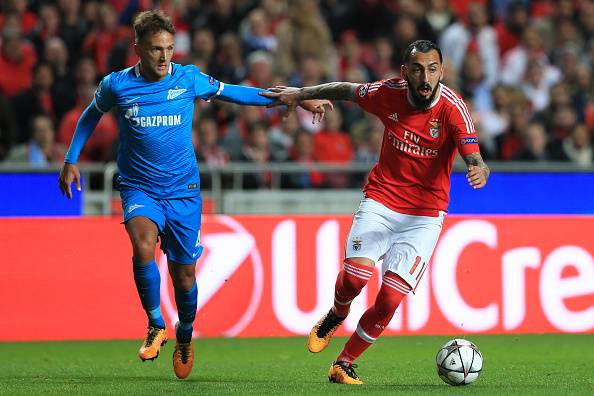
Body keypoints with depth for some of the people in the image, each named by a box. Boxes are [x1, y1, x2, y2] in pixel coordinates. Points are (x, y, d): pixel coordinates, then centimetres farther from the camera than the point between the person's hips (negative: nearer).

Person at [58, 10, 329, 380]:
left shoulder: (188, 79, -4)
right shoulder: (116, 86, -5)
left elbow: (231, 92, 11)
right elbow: (91, 115, 16)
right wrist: (71, 160, 11)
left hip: (183, 191, 1)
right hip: (139, 187, -1)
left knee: (184, 273, 3)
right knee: (143, 243, -31)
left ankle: (184, 336, 33)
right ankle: (156, 326, -12)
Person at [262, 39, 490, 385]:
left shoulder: (453, 109, -17)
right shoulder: (389, 93, -8)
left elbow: (474, 158, -28)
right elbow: (346, 90, 13)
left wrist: (479, 170, -51)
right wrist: (300, 94, 22)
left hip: (424, 215, -1)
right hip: (381, 201, 2)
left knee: (390, 300, -12)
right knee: (356, 276, -21)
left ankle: (345, 364, 10)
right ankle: (336, 316, 16)